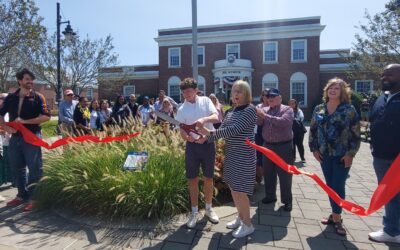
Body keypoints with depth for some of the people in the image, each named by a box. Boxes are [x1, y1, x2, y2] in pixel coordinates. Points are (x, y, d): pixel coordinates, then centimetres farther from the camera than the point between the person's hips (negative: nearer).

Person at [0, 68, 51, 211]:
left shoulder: (37, 97, -3)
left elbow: (46, 117, -12)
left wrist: (25, 121, -16)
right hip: (15, 137, 5)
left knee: (34, 169, -2)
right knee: (18, 168, 14)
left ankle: (32, 198, 9)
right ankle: (22, 195, 28)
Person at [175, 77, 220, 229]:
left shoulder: (205, 101, -1)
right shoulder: (182, 109, 1)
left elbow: (216, 118, -12)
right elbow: (182, 130, -2)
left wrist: (204, 119, -33)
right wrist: (186, 137, -25)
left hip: (208, 143, 0)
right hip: (192, 146, 1)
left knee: (208, 178, 11)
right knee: (193, 179, 6)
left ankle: (208, 208, 30)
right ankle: (194, 212, 23)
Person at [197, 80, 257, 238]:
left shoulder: (250, 110, -12)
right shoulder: (232, 111, 11)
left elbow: (234, 130, -23)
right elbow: (222, 130, 8)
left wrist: (210, 132, -26)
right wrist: (205, 139, -6)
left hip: (244, 155, -8)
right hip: (231, 153, 8)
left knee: (240, 190, -2)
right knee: (233, 188, 15)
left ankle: (248, 224, 18)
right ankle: (240, 217, 35)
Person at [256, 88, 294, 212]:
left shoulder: (287, 109, -4)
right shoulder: (265, 109, 8)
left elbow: (283, 122, -23)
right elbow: (258, 122, -6)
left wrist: (265, 115, -24)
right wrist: (259, 114, -27)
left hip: (284, 147, -4)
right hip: (267, 146, 5)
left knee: (284, 175, 4)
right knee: (268, 173, 14)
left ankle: (287, 200, 18)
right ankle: (270, 196, 31)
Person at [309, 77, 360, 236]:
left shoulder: (349, 109, -6)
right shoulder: (319, 109, 5)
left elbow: (355, 133, -7)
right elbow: (313, 130, 8)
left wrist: (351, 153, -11)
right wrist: (314, 149, 2)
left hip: (342, 155, -4)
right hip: (324, 154, 4)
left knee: (338, 186, -1)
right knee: (330, 185, 11)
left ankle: (337, 218, 12)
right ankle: (335, 215, 26)